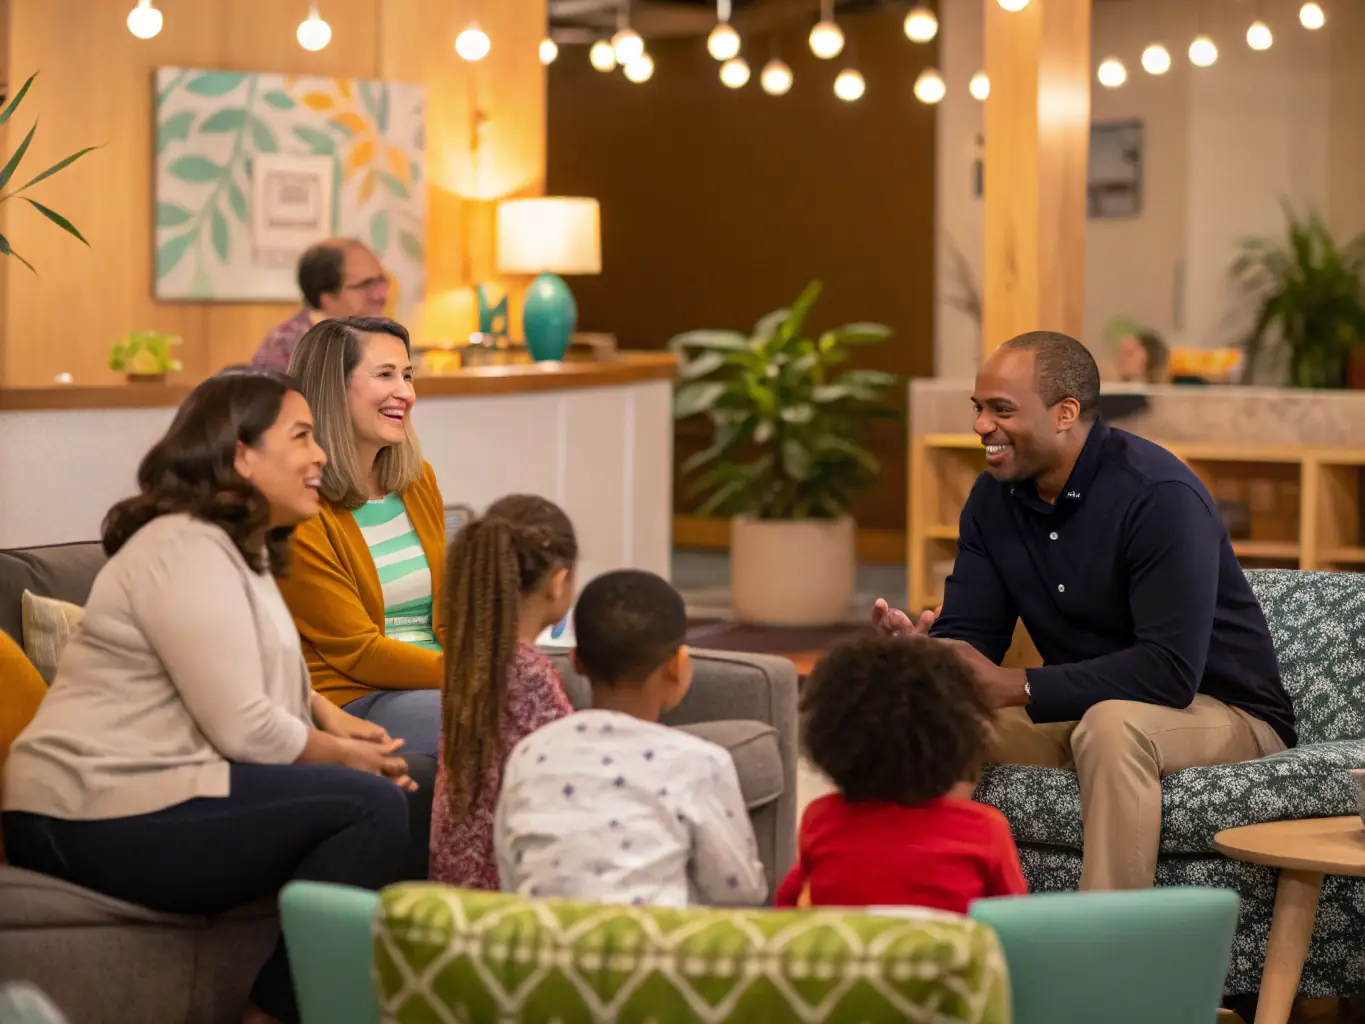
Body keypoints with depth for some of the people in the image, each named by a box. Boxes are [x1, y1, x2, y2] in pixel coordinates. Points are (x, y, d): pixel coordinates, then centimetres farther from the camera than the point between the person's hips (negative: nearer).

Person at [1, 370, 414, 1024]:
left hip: (140, 799, 10)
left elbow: (271, 678, 26)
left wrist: (334, 721, 6)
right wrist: (345, 756, -4)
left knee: (388, 793, 8)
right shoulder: (186, 552, -15)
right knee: (373, 807, -18)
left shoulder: (242, 548, 18)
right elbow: (243, 730, -20)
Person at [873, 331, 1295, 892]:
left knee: (1111, 724, -38)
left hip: (1223, 713, -7)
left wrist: (1013, 687, -32)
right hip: (1085, 713, 7)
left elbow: (1172, 670, -30)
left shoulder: (1159, 495, -23)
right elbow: (967, 635, -1)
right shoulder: (994, 498, 1)